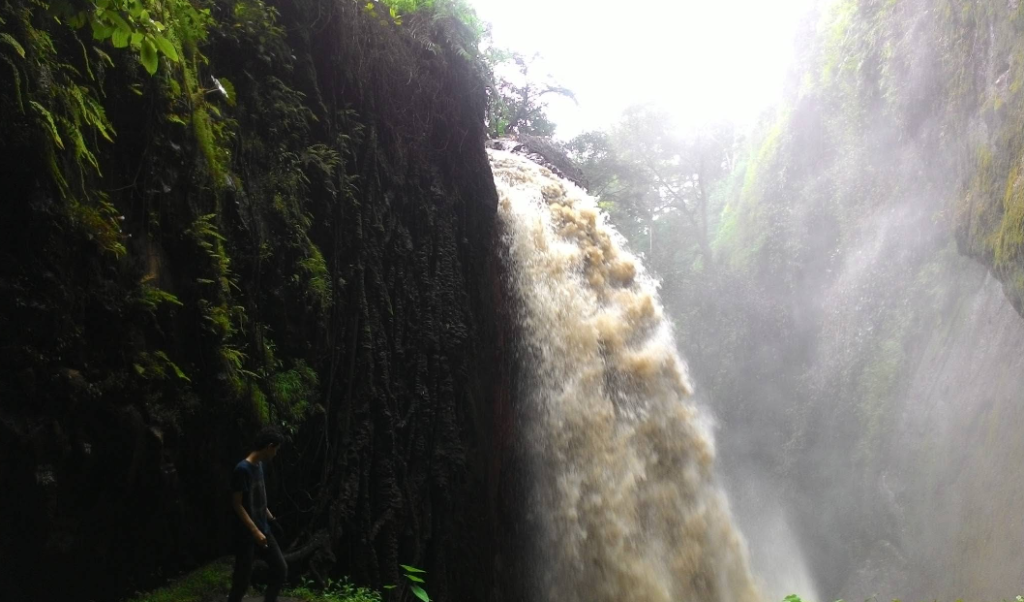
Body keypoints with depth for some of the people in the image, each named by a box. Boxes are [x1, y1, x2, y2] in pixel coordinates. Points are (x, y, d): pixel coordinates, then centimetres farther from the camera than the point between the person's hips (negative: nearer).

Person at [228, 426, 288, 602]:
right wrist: (255, 531, -21)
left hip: (264, 530, 8)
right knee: (242, 580, 2)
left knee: (281, 570, 10)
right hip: (246, 535, -8)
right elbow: (236, 504, -20)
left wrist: (270, 517, 25)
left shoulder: (259, 465, 7)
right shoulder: (242, 469, -20)